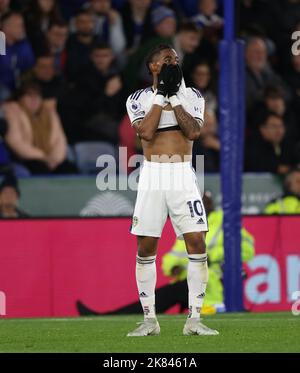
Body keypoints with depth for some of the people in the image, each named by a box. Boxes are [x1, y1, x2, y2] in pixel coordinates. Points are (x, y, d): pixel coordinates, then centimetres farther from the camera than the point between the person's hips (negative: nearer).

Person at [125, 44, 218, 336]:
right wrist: (161, 95, -8)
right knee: (146, 247, -1)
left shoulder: (191, 96, 9)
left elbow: (193, 131, -8)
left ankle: (194, 320, -3)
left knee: (197, 243, -9)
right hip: (152, 176, -1)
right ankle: (149, 320, 9)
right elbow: (146, 133, -12)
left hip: (182, 175, 1)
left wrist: (173, 98, -8)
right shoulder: (138, 99, 5)